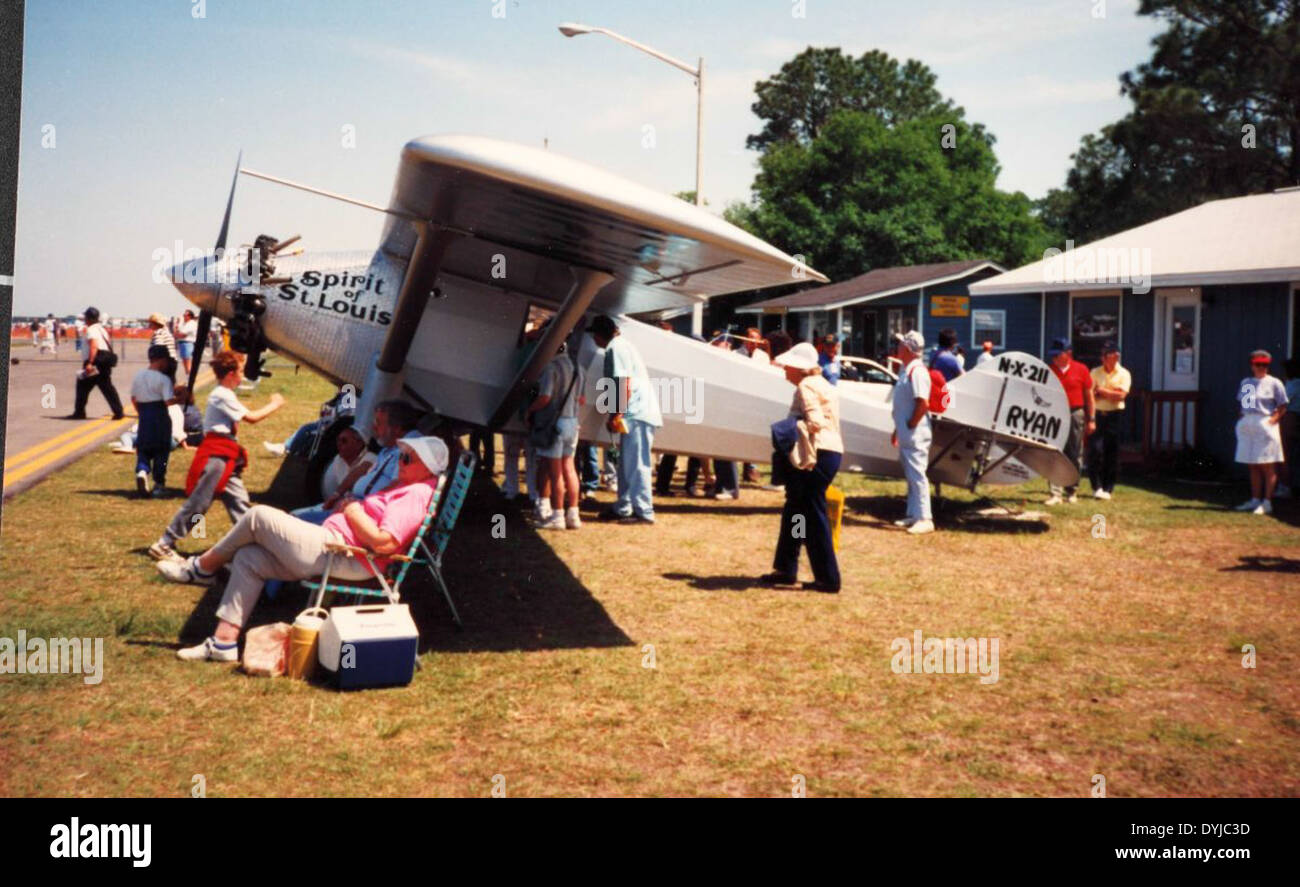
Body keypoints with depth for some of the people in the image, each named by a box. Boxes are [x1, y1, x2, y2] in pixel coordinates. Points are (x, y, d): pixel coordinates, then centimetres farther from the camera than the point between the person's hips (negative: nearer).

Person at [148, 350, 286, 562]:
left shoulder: (225, 395, 18)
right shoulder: (222, 395, -13)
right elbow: (251, 418, -14)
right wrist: (274, 405, -3)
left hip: (226, 458, 10)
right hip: (215, 455, -10)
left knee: (240, 502, 7)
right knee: (198, 503, -7)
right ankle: (164, 544, 0)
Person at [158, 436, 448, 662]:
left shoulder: (416, 495, -15)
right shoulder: (406, 488, 19)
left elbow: (383, 543, -27)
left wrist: (354, 511, -13)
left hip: (334, 551, -12)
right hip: (332, 550, 12)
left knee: (259, 516, -6)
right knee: (247, 558, 11)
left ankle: (202, 567, 15)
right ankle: (224, 642, 10)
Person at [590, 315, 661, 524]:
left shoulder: (616, 348, -9)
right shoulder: (623, 345, 23)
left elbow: (624, 382, -18)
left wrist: (616, 414, -19)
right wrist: (616, 414, 26)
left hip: (636, 413, -11)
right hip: (638, 412, 11)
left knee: (636, 464, -9)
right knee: (626, 463, 15)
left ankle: (644, 512, -8)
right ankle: (623, 508, 22)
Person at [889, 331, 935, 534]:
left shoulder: (917, 371, -18)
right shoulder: (905, 369, 14)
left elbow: (923, 403, -25)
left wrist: (910, 426, -18)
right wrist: (898, 429, 20)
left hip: (915, 434, -10)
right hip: (906, 434, 10)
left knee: (917, 474, -8)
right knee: (910, 475, 15)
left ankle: (925, 519, -5)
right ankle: (913, 515, 24)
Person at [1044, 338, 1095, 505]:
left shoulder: (1081, 370, 1)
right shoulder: (1049, 371, 4)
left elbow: (1089, 396, 5)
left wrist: (1091, 419, 2)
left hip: (1075, 415, 0)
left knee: (1074, 456, 7)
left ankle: (1072, 492, 19)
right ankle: (1055, 493, -5)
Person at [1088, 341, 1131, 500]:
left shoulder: (1124, 374, 4)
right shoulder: (1095, 372, 9)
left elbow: (1121, 395, -9)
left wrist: (1102, 391, -6)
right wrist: (1112, 393, -8)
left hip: (1114, 414, -1)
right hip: (1097, 414, 1)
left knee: (1112, 453, 3)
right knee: (1095, 449, -9)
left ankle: (1108, 488, 11)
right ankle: (1096, 486, -2)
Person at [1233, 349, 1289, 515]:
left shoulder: (1274, 383, -2)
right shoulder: (1245, 382, 15)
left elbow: (1283, 406, -3)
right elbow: (1240, 403, 22)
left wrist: (1273, 420, -15)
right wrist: (1239, 416, 7)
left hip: (1265, 425, -6)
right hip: (1246, 425, 6)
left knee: (1268, 466, -5)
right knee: (1253, 465, 10)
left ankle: (1267, 502, -5)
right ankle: (1255, 500, 17)